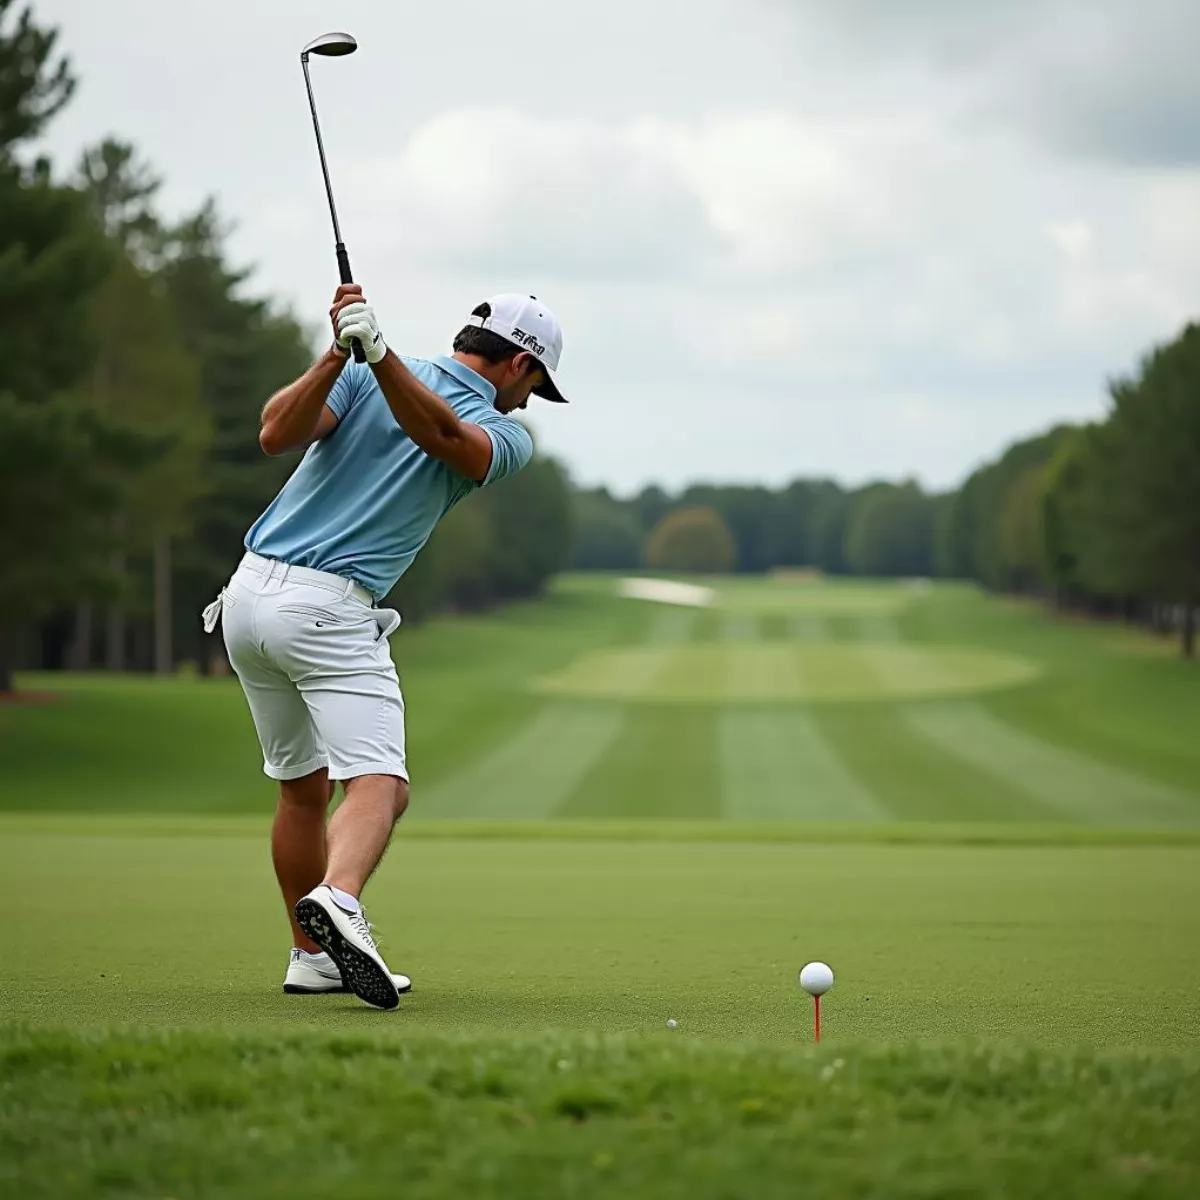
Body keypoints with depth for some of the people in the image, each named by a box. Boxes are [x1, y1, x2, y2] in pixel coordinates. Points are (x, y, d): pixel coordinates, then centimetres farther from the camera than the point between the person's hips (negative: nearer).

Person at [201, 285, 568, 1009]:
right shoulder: (510, 437, 5)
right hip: (329, 608, -6)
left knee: (303, 785, 19)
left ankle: (313, 956, 25)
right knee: (378, 782, -16)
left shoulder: (361, 377, 13)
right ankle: (338, 899, -46)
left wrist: (342, 354, -12)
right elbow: (445, 437, -18)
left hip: (247, 595, 6)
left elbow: (277, 434, -5)